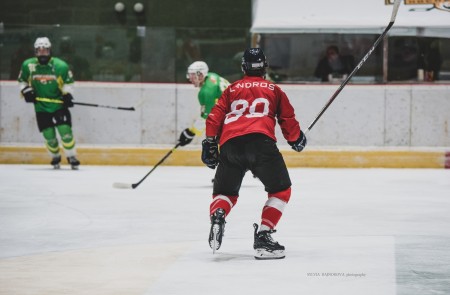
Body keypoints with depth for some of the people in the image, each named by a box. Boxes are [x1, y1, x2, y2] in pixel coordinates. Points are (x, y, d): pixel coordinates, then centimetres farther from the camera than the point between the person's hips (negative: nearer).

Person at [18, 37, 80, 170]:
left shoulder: (60, 66, -10)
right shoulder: (28, 65, -5)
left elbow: (68, 82, 3)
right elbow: (22, 81, 10)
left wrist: (67, 94, -12)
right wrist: (26, 91, -7)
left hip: (59, 104, -2)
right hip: (41, 106, 2)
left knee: (65, 130, -11)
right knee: (49, 135, 2)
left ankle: (72, 157, 3)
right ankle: (55, 157, 25)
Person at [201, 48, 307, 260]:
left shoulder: (232, 89, 26)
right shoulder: (274, 90, 23)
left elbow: (215, 117, 17)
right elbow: (288, 119, 22)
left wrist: (210, 144, 24)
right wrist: (296, 139, 40)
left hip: (230, 144, 3)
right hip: (260, 141, -3)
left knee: (225, 192, 20)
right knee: (281, 190, 11)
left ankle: (217, 215, -15)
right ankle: (263, 236, -5)